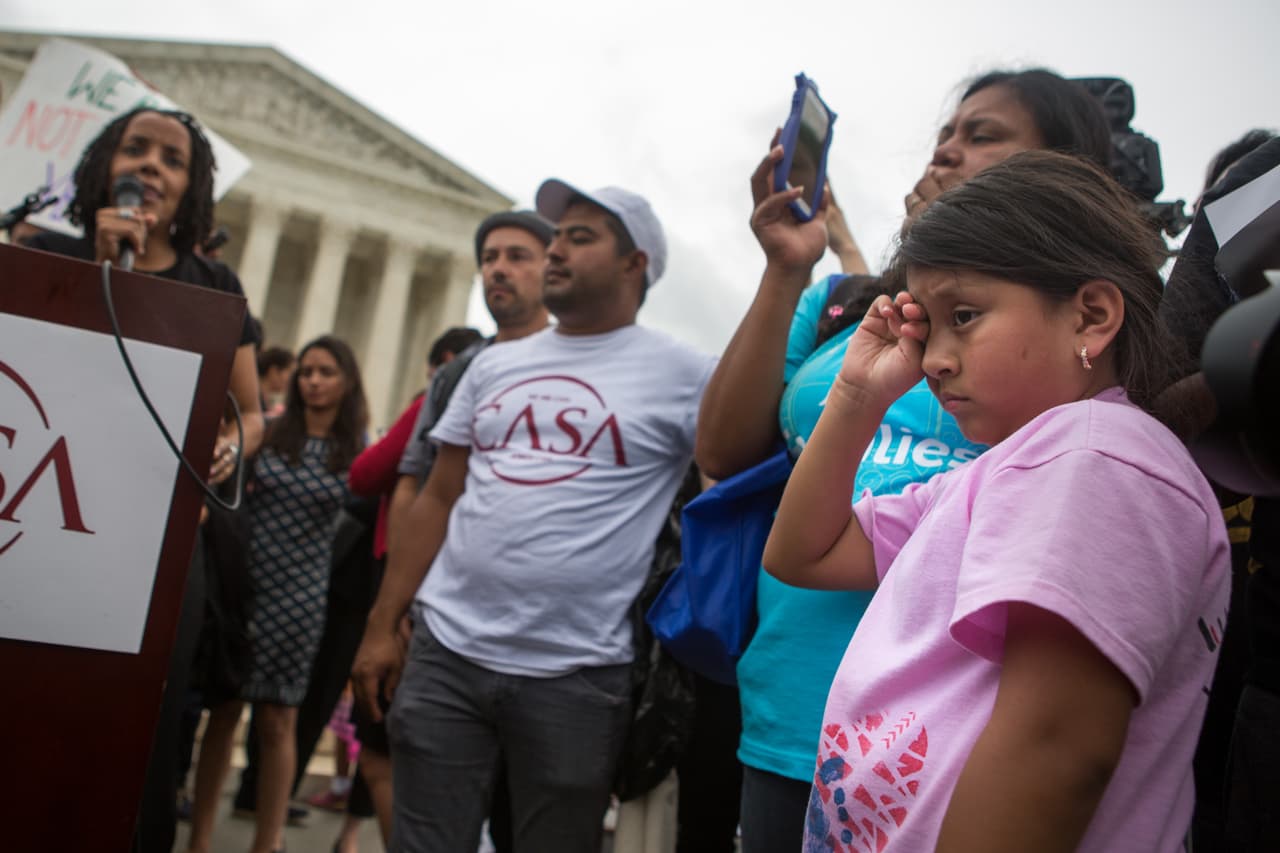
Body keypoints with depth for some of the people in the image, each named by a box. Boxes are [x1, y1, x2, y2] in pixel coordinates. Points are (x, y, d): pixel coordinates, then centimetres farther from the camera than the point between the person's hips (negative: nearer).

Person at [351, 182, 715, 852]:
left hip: (574, 676, -3)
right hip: (445, 652, 4)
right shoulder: (494, 365, 13)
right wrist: (381, 626, 9)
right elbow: (437, 501, 14)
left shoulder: (681, 374, -1)